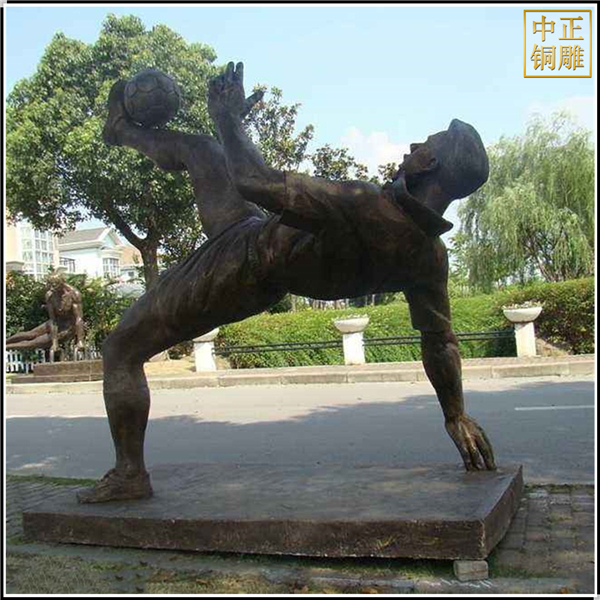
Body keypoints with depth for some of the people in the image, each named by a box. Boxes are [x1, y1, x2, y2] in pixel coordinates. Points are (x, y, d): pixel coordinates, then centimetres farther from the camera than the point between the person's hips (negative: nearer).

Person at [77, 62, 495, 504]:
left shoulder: (368, 207, -37)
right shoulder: (431, 255, -12)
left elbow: (256, 183, -35)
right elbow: (440, 339, -6)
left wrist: (229, 117, -18)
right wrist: (457, 416, 7)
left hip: (238, 263, -8)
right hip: (268, 284, 8)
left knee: (121, 351, 6)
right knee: (197, 147, 23)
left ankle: (130, 475, 18)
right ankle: (123, 130, 55)